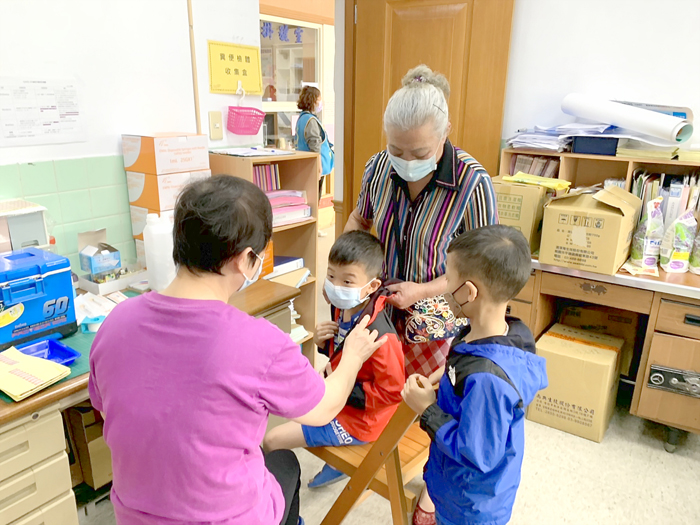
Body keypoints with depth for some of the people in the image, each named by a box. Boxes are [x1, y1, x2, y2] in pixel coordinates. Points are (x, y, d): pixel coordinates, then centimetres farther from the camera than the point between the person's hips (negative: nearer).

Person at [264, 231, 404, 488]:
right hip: (339, 397, 9)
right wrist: (323, 341, -11)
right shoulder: (343, 308, -8)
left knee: (271, 440, -10)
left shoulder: (379, 335, -34)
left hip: (360, 418, -9)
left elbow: (392, 390, -26)